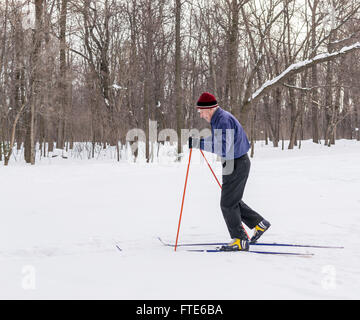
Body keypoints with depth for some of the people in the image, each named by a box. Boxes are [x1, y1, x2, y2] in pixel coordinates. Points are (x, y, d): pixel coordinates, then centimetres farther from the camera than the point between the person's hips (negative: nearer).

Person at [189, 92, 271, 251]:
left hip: (236, 165, -10)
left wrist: (199, 143, -29)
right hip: (234, 163, 10)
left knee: (228, 204, -4)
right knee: (233, 201, 18)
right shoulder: (219, 118, 11)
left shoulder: (224, 120, -22)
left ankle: (240, 241, 2)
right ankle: (259, 223, 26)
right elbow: (219, 141, 26)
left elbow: (223, 147, -31)